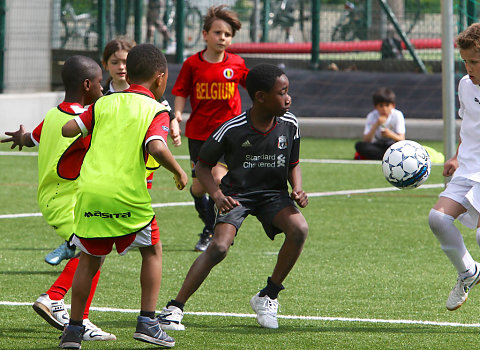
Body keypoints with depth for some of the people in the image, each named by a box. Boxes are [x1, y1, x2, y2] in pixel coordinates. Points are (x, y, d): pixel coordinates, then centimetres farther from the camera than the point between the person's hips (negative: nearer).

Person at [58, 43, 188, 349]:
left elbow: (68, 130, 7)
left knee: (89, 260, 17)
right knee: (152, 251, 16)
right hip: (127, 195, -4)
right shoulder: (156, 111, 1)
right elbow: (156, 148, -16)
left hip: (90, 190, 4)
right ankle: (147, 321, 9)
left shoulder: (105, 103, 13)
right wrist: (179, 172, -1)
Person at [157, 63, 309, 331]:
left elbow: (293, 165, 11)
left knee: (299, 229, -25)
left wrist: (297, 189, -10)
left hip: (273, 193, 3)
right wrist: (217, 196, -20)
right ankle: (175, 307, -15)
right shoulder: (232, 130, -17)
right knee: (220, 246, -26)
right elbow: (203, 165, -4)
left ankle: (268, 297, -6)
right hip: (237, 193, -3)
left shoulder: (289, 125, -6)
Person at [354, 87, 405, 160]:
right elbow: (366, 141, -16)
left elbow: (402, 139, -16)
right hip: (376, 147, 2)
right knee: (359, 145, -29)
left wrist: (391, 135, -37)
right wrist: (376, 125, -28)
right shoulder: (371, 116, -7)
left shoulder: (397, 115, -9)